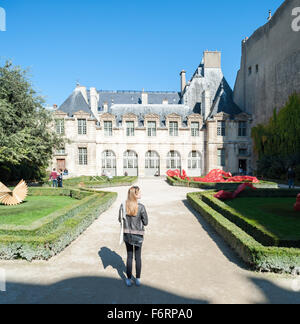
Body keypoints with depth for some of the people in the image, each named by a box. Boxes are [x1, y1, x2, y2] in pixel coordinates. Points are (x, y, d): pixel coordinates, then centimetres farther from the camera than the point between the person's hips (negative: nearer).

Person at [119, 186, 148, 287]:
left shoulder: (123, 205, -12)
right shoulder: (141, 207, -21)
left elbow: (120, 219, -1)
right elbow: (145, 223, -12)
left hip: (127, 234, 2)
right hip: (138, 235, -2)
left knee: (129, 257, 18)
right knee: (138, 257, 17)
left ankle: (129, 280, 29)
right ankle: (138, 279, 29)